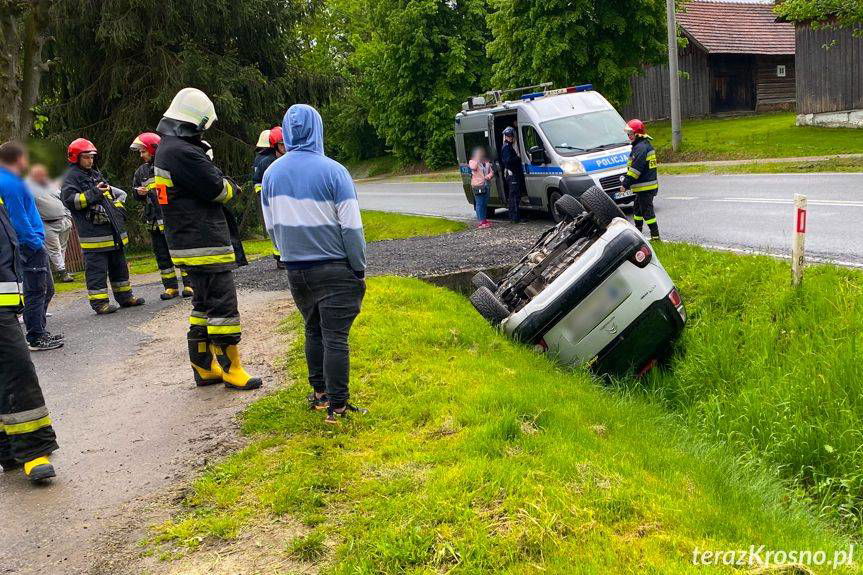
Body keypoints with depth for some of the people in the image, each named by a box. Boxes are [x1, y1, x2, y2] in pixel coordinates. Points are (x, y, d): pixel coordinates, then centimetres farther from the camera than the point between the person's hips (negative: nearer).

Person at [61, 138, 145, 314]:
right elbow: (69, 199, -18)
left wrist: (118, 209, 17)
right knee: (96, 268, -6)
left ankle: (124, 296, 24)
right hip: (93, 232, -9)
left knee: (119, 264, 15)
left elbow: (115, 194, 31)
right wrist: (93, 193, -21)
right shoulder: (71, 177, -4)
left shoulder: (96, 174, 22)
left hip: (114, 231, 9)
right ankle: (99, 302, -2)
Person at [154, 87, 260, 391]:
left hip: (188, 243, 11)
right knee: (223, 306, -3)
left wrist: (221, 182, 5)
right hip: (205, 244, -11)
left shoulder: (166, 149, 14)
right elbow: (217, 189, -17)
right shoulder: (183, 152, -20)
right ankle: (231, 369, 4)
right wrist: (230, 186, 3)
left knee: (204, 304, 17)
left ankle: (204, 367, 23)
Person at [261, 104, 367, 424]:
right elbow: (351, 226, -11)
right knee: (335, 337, -2)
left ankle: (319, 393, 28)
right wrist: (359, 268, -2)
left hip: (295, 270, 5)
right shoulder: (333, 171, -13)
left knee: (313, 332, 19)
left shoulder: (272, 173, 2)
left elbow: (271, 225, 10)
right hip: (334, 269, -5)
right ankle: (337, 406, 0)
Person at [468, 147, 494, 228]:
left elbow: (491, 172, 17)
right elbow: (473, 167, -24)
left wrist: (489, 176, -4)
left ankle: (484, 219, 21)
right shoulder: (473, 161, -2)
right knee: (479, 204, -8)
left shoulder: (487, 162, 16)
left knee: (485, 204, 12)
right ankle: (481, 222, -10)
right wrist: (477, 159, -17)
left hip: (486, 185, 7)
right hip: (478, 186, -6)